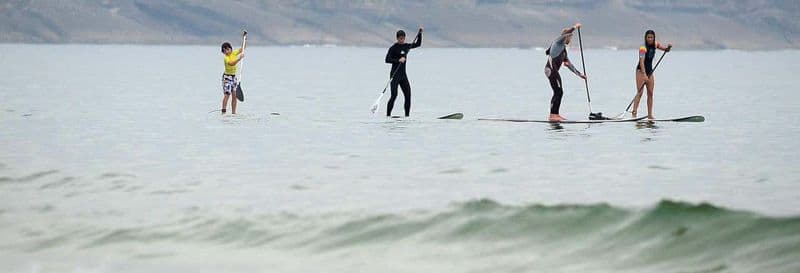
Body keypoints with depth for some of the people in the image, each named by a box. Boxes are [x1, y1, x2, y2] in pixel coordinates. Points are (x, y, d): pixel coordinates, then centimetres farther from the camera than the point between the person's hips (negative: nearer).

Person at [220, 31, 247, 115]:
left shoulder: (234, 53, 4)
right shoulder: (226, 58, -16)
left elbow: (242, 48, 13)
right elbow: (232, 63, -34)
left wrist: (244, 38, 4)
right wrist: (239, 58, -38)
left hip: (234, 77, 7)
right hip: (227, 77, -7)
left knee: (234, 95, 5)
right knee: (227, 94, -15)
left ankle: (233, 112, 8)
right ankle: (223, 111, -18)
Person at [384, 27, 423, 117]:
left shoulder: (406, 46, 11)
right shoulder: (393, 48, -7)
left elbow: (418, 44, 26)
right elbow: (387, 60, -13)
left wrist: (420, 33, 17)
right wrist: (398, 60, -23)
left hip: (403, 75, 6)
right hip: (395, 75, -6)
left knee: (408, 95, 0)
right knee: (394, 95, -14)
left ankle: (407, 115, 6)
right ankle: (388, 115, -10)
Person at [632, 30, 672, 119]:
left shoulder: (655, 44, 2)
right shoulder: (643, 48, -20)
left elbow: (666, 50, 11)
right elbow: (641, 61, -30)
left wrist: (668, 47, -14)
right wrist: (644, 75, -41)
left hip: (650, 71, 7)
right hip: (641, 71, -7)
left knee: (650, 93, 5)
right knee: (639, 92, -15)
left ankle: (650, 115, 7)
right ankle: (634, 112, -19)